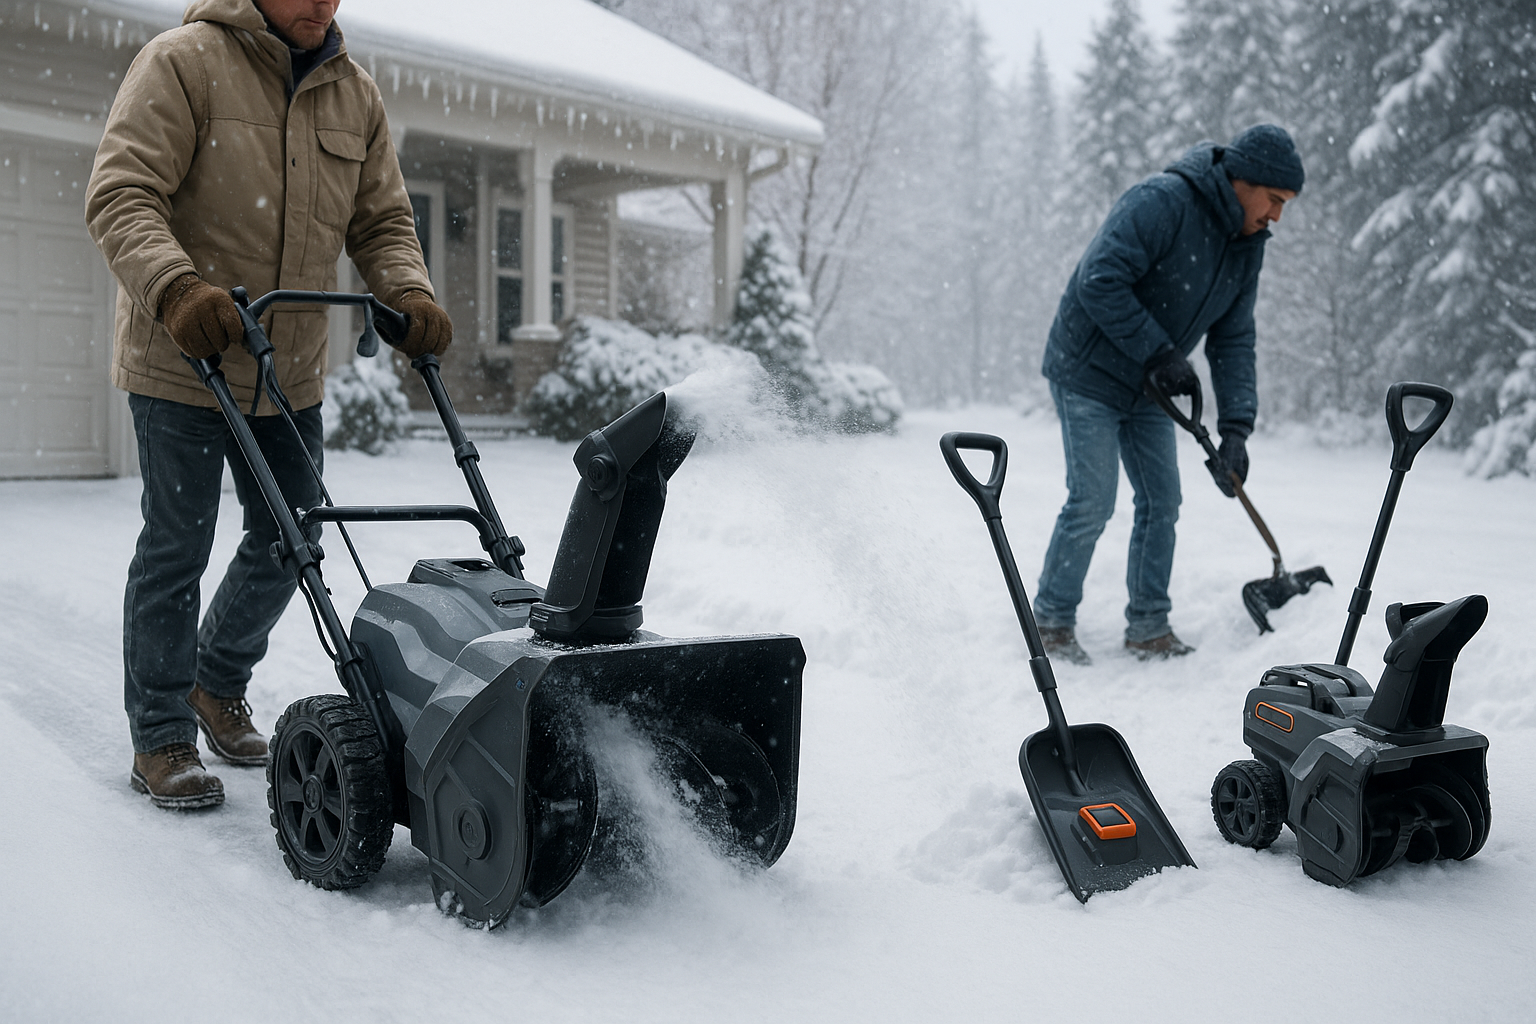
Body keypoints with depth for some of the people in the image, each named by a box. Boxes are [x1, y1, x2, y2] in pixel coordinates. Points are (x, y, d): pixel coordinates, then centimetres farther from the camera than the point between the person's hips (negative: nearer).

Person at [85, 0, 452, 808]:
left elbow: (382, 220, 10)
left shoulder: (355, 95, 9)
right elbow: (121, 196, -17)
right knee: (177, 546, 1)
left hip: (292, 371, 6)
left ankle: (219, 685, 37)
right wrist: (176, 289, -35)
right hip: (180, 362, -6)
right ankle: (159, 740, 16)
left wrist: (409, 293, -10)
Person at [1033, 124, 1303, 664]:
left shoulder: (1247, 246, 4)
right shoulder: (1161, 202, -22)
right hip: (1089, 372, -8)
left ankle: (1149, 628, 17)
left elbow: (1233, 339, 3)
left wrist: (1235, 427, -8)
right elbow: (1099, 281, -29)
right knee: (1092, 503, -9)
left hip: (1148, 389, 8)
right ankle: (1052, 622, 7)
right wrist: (1161, 355, -25)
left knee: (1162, 501, 6)